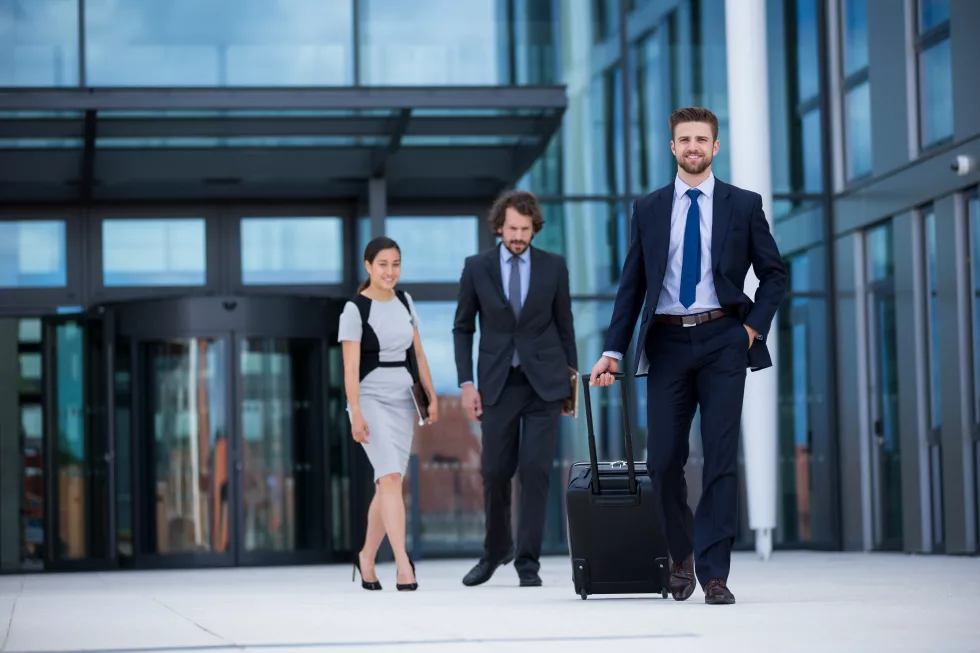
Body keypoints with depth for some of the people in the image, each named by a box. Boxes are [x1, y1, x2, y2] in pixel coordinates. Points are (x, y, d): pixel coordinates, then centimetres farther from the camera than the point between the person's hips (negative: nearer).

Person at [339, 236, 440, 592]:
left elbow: (418, 352, 15)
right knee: (391, 476, -17)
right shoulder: (355, 309, -8)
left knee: (387, 484, 7)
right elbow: (351, 366, -14)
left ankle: (366, 557, 20)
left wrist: (431, 396, 11)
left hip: (403, 399, 6)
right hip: (371, 398, -6)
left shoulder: (404, 301, 10)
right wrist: (356, 413, -21)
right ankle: (403, 562, -21)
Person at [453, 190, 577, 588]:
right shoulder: (477, 268, 1)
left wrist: (573, 380, 7)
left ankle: (528, 561, 0)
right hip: (498, 385, 1)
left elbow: (565, 327, 8)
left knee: (535, 470, -8)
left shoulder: (554, 267, 2)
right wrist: (466, 383, -2)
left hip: (544, 383, 0)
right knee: (495, 473, 4)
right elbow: (462, 328, 6)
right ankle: (496, 550, 27)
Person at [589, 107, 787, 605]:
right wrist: (613, 351, 2)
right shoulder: (648, 210, 10)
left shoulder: (743, 205, 6)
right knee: (664, 460, -1)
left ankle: (714, 574, -4)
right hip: (667, 342, 1)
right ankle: (681, 554, 23)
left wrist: (755, 326, -2)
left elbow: (774, 274, 12)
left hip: (722, 341, -1)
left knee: (721, 457, -6)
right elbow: (631, 285, 9)